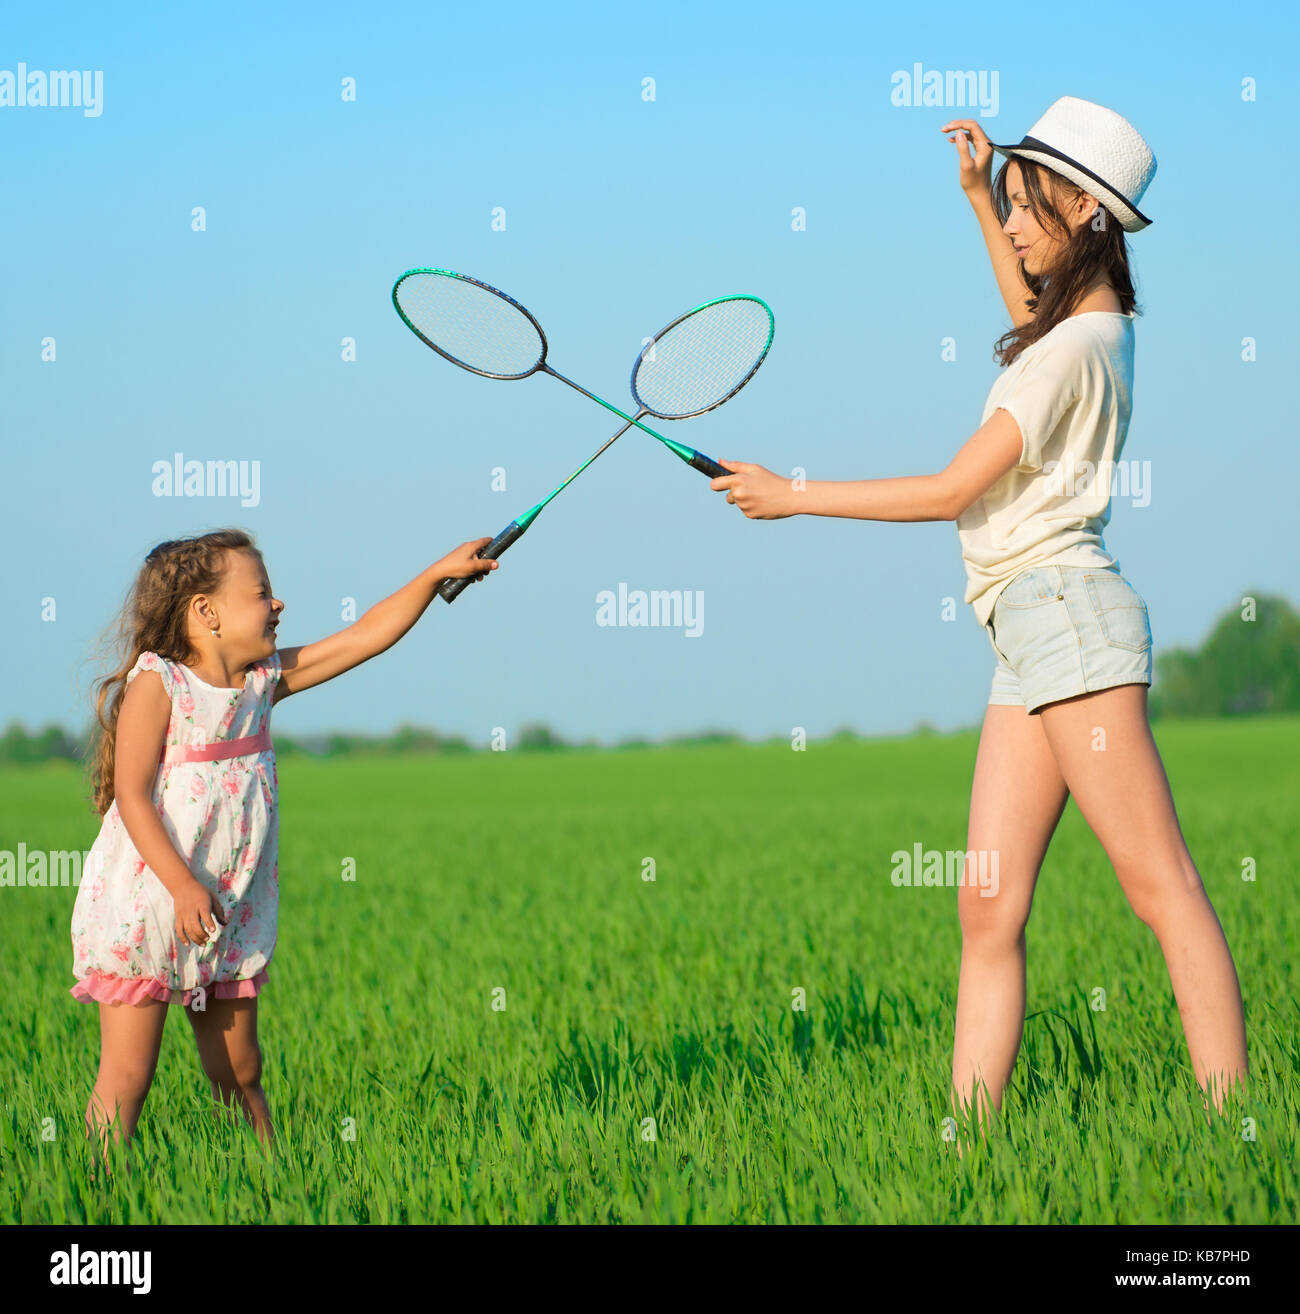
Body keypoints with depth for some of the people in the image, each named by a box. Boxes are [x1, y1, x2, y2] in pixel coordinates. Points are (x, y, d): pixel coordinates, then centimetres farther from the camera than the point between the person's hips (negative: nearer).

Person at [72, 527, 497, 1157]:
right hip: (144, 913, -7)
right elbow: (132, 797, -18)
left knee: (239, 1074, 13)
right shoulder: (157, 683, -12)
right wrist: (183, 885, -26)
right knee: (126, 1078, -5)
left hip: (233, 915, 7)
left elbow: (365, 636, 11)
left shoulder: (265, 679, 7)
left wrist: (438, 573, 8)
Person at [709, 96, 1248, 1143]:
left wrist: (790, 495, -5)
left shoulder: (1073, 351, -11)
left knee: (1161, 887, -13)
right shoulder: (1094, 324, 17)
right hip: (1031, 633, 10)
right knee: (988, 909, 2)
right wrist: (978, 197, 41)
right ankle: (970, 1134, -2)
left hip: (1065, 606, -10)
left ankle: (1231, 1128, -17)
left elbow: (952, 489, -12)